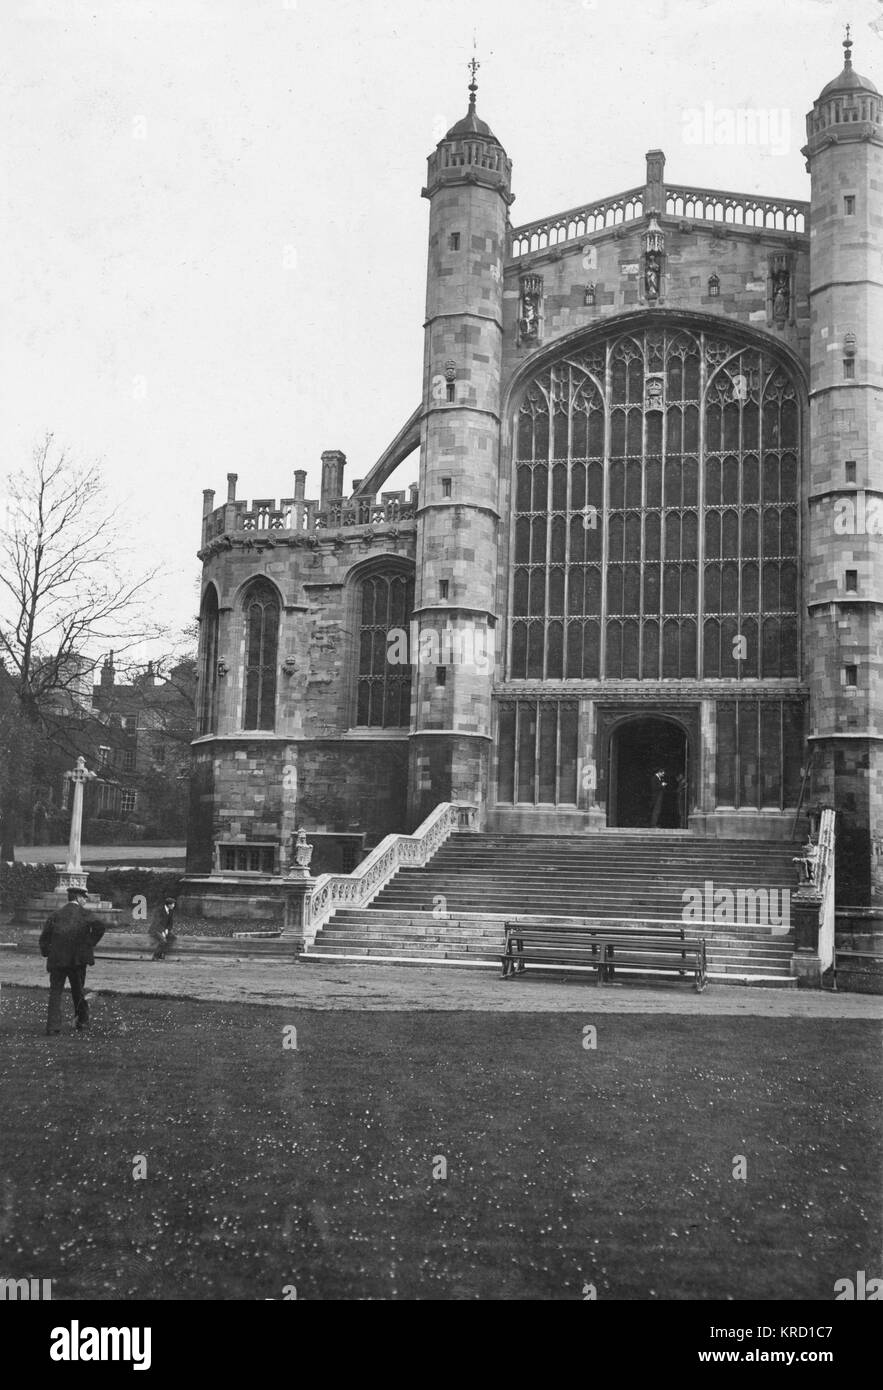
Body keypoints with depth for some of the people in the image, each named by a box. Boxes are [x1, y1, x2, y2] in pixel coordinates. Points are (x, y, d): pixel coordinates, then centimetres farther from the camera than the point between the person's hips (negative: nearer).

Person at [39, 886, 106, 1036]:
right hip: (78, 959, -1)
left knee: (55, 992, 4)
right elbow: (99, 925, -16)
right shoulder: (84, 914, 2)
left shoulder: (55, 915, 11)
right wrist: (90, 943, -5)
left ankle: (53, 1026, -7)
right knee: (78, 991, 14)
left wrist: (47, 953, 13)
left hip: (57, 959, 1)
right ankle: (82, 1023, 21)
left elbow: (44, 937, 7)